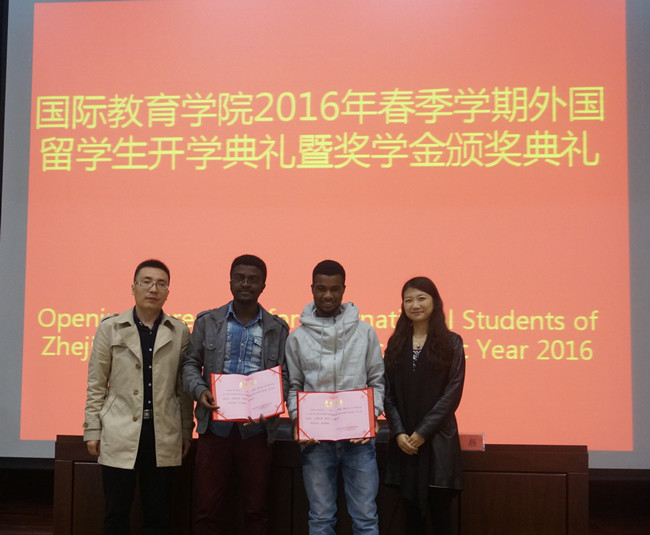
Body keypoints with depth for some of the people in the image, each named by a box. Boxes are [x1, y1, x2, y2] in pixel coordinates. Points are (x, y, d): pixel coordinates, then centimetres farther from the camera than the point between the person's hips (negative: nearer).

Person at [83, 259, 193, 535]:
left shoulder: (180, 331, 5)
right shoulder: (110, 327, 3)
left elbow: (183, 386, 8)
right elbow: (96, 385, 4)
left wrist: (186, 431, 7)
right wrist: (92, 430, 1)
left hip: (163, 436, 1)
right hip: (120, 435, -1)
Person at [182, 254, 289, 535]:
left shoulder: (278, 328, 5)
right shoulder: (207, 321, 5)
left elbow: (284, 374, 3)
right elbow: (190, 363, 7)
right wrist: (199, 390, -13)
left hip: (256, 428, 0)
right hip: (215, 425, 0)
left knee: (256, 508, 10)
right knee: (206, 507, 6)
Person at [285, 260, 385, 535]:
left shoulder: (364, 331, 5)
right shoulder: (298, 337, 5)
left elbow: (377, 381, 7)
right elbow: (293, 386, 8)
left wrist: (371, 415, -8)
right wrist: (298, 419, -8)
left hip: (359, 439, 0)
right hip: (315, 440, 0)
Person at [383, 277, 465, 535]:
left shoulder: (451, 343, 1)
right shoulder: (396, 344, 10)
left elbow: (452, 393, -6)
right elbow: (388, 393, 6)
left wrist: (423, 432, -11)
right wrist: (399, 432, -8)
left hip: (438, 440, -3)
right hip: (404, 442, 3)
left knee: (440, 512, 0)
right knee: (412, 512, 6)